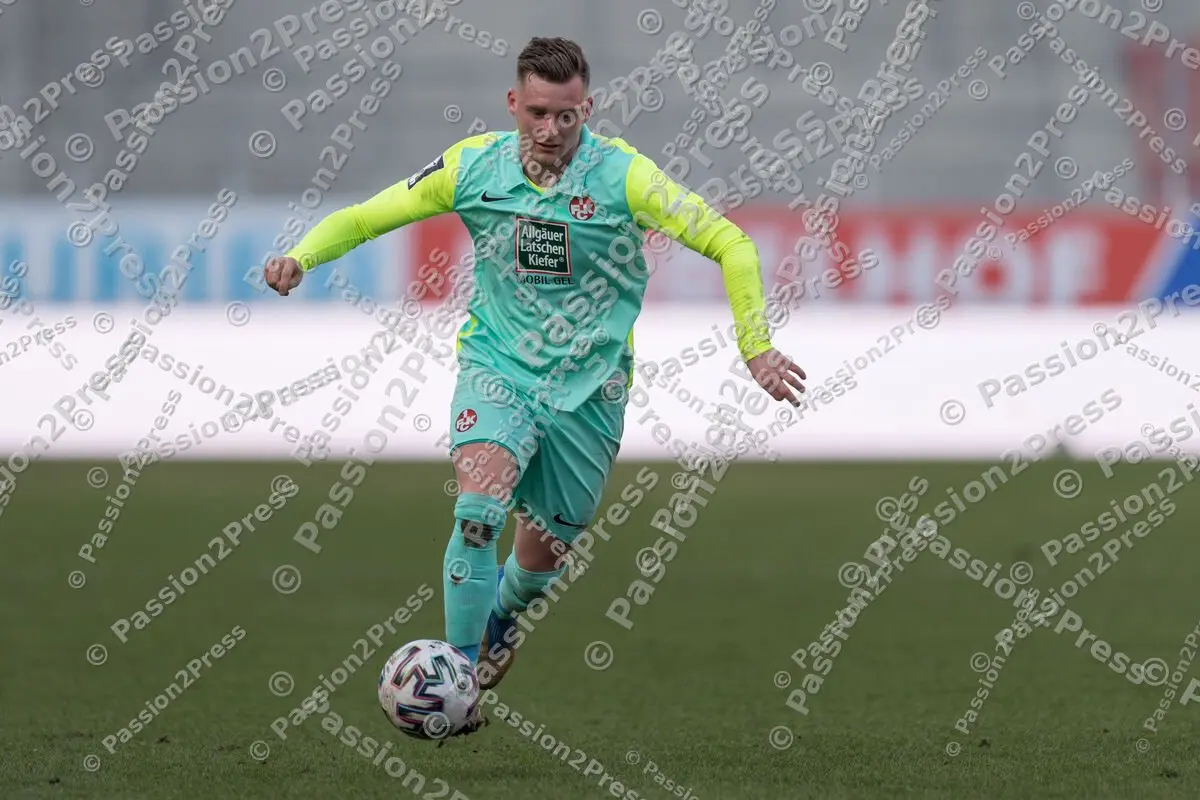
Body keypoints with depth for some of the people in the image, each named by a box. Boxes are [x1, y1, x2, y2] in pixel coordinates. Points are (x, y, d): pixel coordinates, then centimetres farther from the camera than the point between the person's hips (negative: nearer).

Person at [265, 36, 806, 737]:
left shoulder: (622, 175, -14)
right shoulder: (474, 167, -8)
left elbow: (730, 243, -11)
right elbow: (366, 217, 1)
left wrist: (756, 345, -18)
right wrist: (303, 255, -17)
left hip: (587, 388, 0)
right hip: (497, 369, 0)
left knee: (541, 556, 11)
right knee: (479, 510, -26)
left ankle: (500, 619, 48)